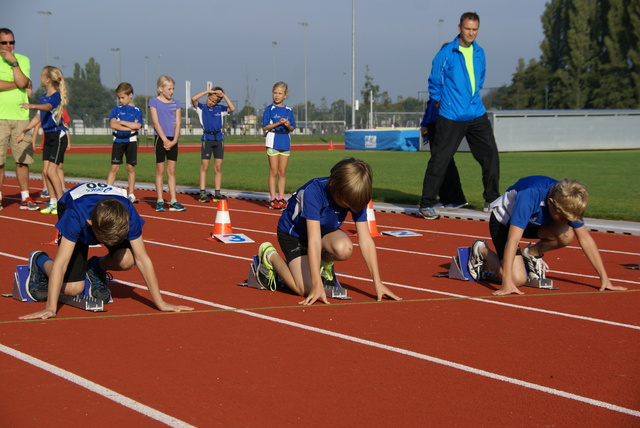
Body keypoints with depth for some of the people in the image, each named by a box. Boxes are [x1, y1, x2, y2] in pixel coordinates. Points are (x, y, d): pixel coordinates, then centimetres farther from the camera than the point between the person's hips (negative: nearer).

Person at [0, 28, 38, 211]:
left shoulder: (23, 60, 11)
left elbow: (22, 82, -7)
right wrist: (21, 84, -6)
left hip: (21, 116, 3)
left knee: (23, 160, 4)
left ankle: (25, 198, 10)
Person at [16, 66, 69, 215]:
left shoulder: (56, 96, -16)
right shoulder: (43, 97, 10)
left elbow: (47, 107, -39)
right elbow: (39, 117, 19)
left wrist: (32, 106, -57)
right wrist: (24, 132, 20)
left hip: (58, 136, -8)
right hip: (48, 136, 8)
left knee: (51, 170, -12)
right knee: (45, 171, 5)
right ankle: (53, 202, 12)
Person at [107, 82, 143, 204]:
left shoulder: (137, 111, 5)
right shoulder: (116, 109, 7)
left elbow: (137, 125, -11)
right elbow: (113, 124, -8)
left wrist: (121, 122, -8)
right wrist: (130, 127, -11)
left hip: (131, 141, 0)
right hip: (118, 140, 0)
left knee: (130, 167, 2)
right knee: (114, 167, -4)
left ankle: (131, 194, 9)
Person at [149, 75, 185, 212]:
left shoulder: (176, 103, 11)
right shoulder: (154, 102, -1)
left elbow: (177, 123, 5)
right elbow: (156, 122, -7)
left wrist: (174, 140, -8)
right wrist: (165, 140, -14)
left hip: (173, 140, 4)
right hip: (160, 138, -4)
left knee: (172, 170, 5)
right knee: (160, 170, 0)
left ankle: (173, 202, 5)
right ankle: (160, 201, 3)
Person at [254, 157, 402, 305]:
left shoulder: (355, 196, -22)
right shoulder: (313, 193, -37)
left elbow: (365, 240, -19)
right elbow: (314, 241, -40)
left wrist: (377, 283, -23)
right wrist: (317, 285, -44)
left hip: (325, 231, 4)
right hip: (293, 233, -4)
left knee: (344, 249, -31)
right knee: (306, 289, -20)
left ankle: (325, 262, 6)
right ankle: (270, 256, 6)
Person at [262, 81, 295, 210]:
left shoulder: (289, 110, 9)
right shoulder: (269, 109, -1)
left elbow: (292, 128, 10)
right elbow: (265, 127, -6)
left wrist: (288, 125, -11)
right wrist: (278, 123, -17)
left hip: (285, 141, 3)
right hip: (273, 141, -3)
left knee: (283, 172, 6)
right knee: (274, 171, -3)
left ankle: (281, 198, 11)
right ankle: (273, 199, 0)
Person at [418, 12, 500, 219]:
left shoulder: (479, 53, 8)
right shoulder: (446, 54, -8)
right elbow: (434, 83, -1)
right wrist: (441, 104, 7)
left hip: (477, 116, 5)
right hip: (451, 118, -5)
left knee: (491, 155, 4)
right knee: (439, 160, -4)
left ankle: (491, 201, 17)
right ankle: (426, 204, 3)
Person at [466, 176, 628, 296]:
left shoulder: (567, 201, -24)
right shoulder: (529, 197, -41)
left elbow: (585, 238, -14)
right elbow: (513, 240, -44)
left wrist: (604, 277, -16)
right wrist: (507, 283, -49)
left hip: (534, 222, 5)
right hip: (503, 219, -5)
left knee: (567, 235, -25)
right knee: (518, 278, -22)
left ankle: (531, 254, 5)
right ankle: (482, 251, 5)